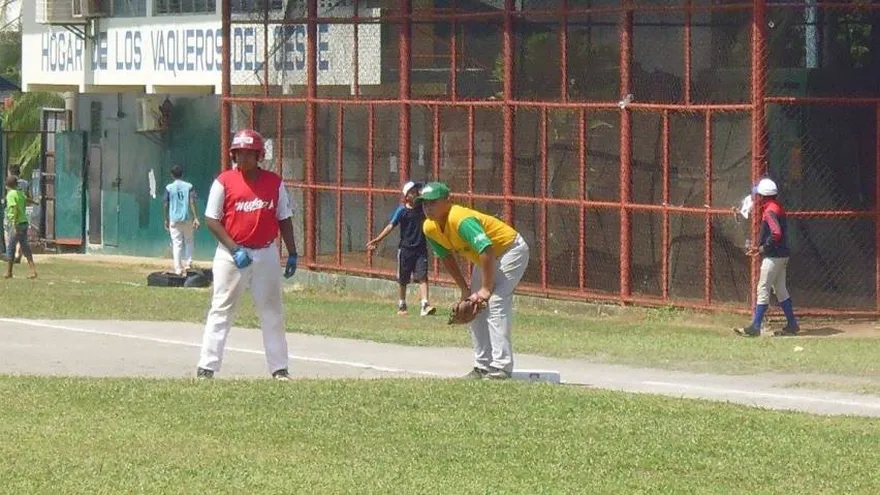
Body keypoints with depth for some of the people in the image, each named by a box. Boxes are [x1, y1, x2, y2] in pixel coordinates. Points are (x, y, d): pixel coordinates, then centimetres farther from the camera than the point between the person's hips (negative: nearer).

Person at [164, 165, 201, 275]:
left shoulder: (169, 188, -1)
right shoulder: (189, 186, -1)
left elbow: (166, 205, 1)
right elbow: (192, 203, -8)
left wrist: (166, 220, 11)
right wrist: (196, 218, -10)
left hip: (174, 219, -1)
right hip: (187, 218, 1)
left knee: (176, 243, 2)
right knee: (189, 241, 18)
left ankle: (178, 269, -3)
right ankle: (188, 263, 3)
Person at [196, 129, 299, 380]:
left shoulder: (274, 183, 3)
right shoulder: (224, 182, -5)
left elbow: (284, 220, 9)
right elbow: (211, 220, -7)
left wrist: (292, 254, 4)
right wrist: (235, 249, -15)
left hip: (266, 254, 3)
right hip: (231, 254, -3)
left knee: (272, 311, 7)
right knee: (221, 310, -2)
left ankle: (279, 368, 14)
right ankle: (207, 367, -1)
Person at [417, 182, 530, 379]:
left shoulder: (461, 220, -34)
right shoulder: (430, 228, -6)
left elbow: (487, 250, -40)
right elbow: (446, 257, 8)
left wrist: (486, 289, -34)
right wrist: (464, 289, 4)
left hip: (511, 250, -10)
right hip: (485, 259, 10)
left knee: (495, 303, -22)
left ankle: (501, 368, -25)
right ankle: (482, 367, 16)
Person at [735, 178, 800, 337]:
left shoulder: (770, 211, -17)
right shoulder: (777, 208, 14)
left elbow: (776, 233, -29)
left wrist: (763, 248, -17)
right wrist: (760, 248, 14)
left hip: (773, 257, -10)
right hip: (782, 255, 10)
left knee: (763, 289, -8)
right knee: (780, 290, 15)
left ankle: (755, 327, -8)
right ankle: (792, 325, 18)